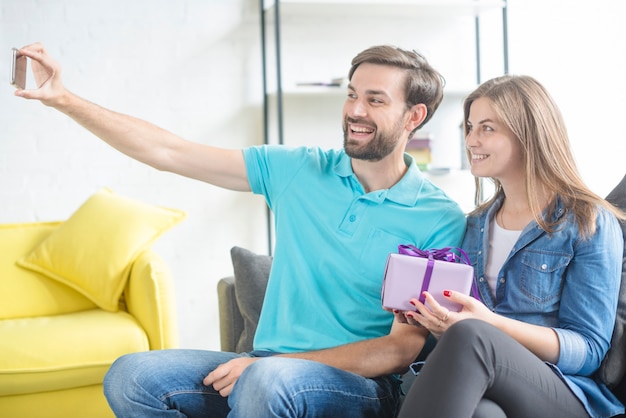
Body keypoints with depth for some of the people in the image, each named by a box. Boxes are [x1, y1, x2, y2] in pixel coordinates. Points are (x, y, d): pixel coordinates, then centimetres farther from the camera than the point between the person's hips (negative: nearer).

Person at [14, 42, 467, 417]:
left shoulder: (440, 219, -6)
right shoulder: (298, 170, 5)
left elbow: (403, 347, -10)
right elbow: (167, 151, 4)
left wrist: (271, 364, -18)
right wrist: (62, 98, -3)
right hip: (268, 367, 4)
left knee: (268, 382, -37)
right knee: (130, 377, -19)